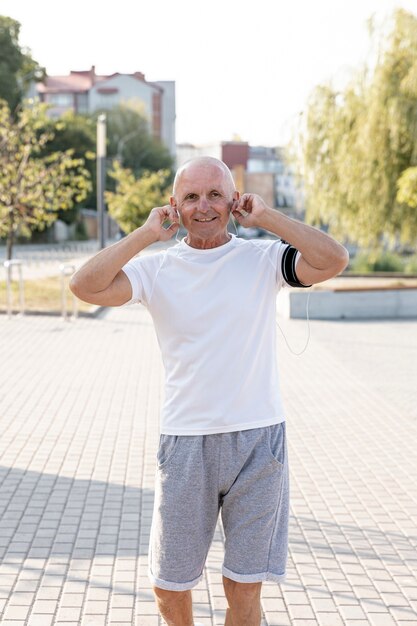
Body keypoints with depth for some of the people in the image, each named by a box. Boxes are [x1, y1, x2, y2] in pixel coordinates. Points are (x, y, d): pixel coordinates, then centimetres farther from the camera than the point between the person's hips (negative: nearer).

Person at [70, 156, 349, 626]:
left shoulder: (264, 259, -1)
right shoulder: (156, 268, 0)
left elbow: (333, 260, -16)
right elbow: (85, 286, -13)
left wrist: (266, 216, -10)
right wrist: (147, 233, -10)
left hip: (257, 441, -1)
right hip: (184, 442, 1)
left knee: (244, 588, 10)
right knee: (168, 586, 14)